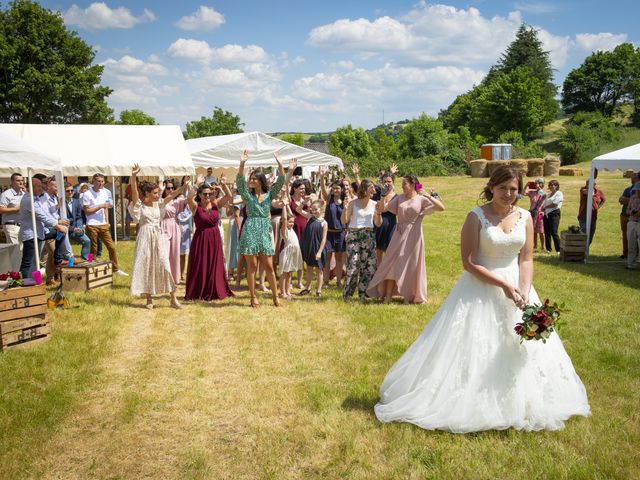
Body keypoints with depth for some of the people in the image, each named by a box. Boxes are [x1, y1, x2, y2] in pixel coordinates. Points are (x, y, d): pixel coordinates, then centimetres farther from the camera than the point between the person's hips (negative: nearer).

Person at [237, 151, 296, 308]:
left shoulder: (269, 194, 9)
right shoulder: (248, 194, 6)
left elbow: (281, 182, -2)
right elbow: (240, 180, -9)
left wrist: (280, 165, -15)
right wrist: (242, 163, -22)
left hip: (265, 231, 1)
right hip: (250, 231, -1)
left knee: (269, 266, 3)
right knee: (252, 266, 0)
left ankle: (275, 295, 14)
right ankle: (253, 297, 7)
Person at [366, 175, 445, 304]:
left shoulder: (421, 200, -3)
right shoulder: (399, 198, 7)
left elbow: (441, 208, -11)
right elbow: (383, 208, 6)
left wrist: (429, 196, -21)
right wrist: (383, 196, -12)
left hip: (413, 237, -3)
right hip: (399, 236, 3)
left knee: (410, 266, 5)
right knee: (392, 264, 0)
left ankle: (408, 296, 19)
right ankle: (388, 296, 6)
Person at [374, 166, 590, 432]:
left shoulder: (525, 217, 2)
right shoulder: (476, 217, -11)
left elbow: (526, 259, 1)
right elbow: (469, 263, -14)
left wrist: (524, 292, -15)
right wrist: (503, 285, -18)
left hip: (516, 286, 5)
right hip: (481, 289, -4)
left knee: (524, 349, 9)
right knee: (474, 350, 0)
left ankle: (519, 406, 27)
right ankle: (474, 406, 17)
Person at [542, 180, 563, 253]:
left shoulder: (559, 193, -1)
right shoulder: (549, 194, 23)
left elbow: (554, 204, -11)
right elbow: (544, 203, 17)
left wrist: (545, 207, 0)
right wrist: (542, 208, -5)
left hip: (554, 214, -7)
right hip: (546, 214, 7)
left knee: (554, 232, -13)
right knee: (547, 232, 5)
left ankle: (558, 250, -8)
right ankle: (548, 249, 13)